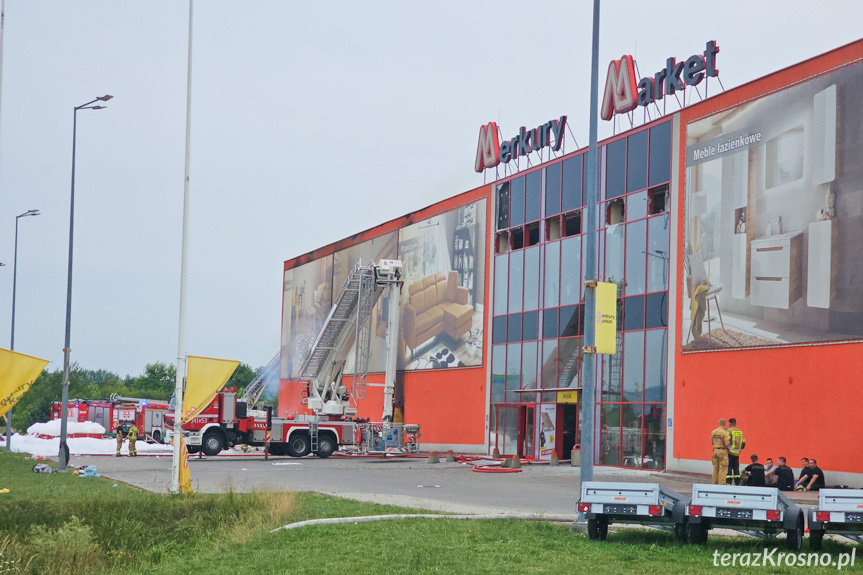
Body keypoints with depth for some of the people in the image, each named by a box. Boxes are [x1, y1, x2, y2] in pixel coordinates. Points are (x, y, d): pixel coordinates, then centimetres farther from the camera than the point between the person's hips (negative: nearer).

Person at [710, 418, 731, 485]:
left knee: (715, 469, 13)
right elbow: (726, 444, -19)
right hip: (723, 452, -6)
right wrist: (729, 442, 2)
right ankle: (721, 484, -5)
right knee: (722, 469, -2)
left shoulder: (713, 432, 6)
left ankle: (714, 484, 15)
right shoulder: (724, 433, -14)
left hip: (715, 451, 6)